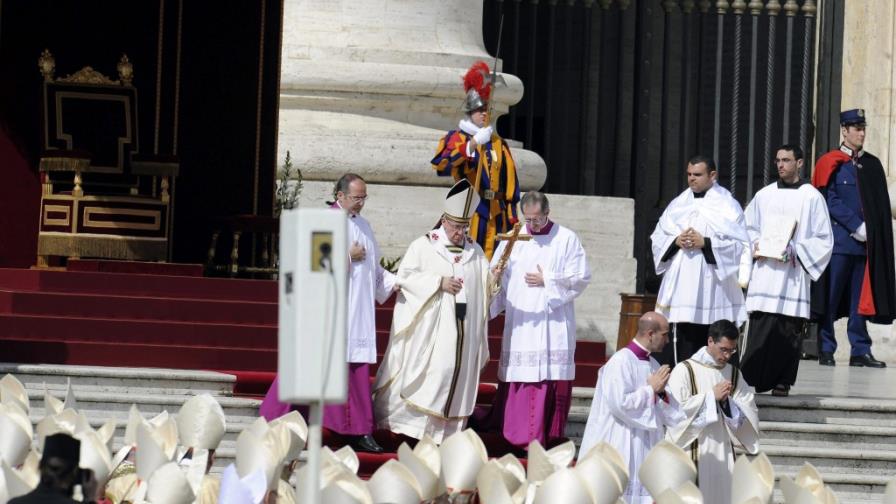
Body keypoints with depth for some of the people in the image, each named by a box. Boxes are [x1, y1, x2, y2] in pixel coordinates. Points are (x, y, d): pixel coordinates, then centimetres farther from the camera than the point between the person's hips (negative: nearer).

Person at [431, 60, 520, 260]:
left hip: (495, 214, 5)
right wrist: (473, 144, -29)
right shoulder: (456, 138, 1)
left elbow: (510, 180, 16)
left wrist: (512, 214, 9)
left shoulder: (497, 142, 16)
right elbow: (441, 164, -20)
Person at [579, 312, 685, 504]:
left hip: (645, 449, 8)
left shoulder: (653, 365, 12)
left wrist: (661, 392, -5)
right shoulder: (620, 362, -13)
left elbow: (666, 413, 16)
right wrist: (651, 389, -11)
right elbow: (620, 403, -21)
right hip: (620, 450, -8)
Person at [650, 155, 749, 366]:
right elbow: (657, 238, 15)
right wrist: (675, 241, -6)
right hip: (679, 284, 4)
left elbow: (740, 244, -5)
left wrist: (706, 243, -14)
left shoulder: (727, 206, 3)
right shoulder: (678, 204, 15)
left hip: (711, 288, -3)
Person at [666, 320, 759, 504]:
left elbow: (749, 412, 8)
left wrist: (728, 401, -11)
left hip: (722, 453, 5)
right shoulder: (685, 370, -4)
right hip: (693, 453, -5)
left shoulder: (734, 374, 12)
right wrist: (711, 396, -12)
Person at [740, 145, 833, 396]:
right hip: (765, 270, 2)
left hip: (793, 274, -2)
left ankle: (782, 381, 4)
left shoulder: (812, 197, 3)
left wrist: (796, 251, -10)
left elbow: (824, 240, 2)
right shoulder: (764, 195, 12)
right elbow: (747, 227, 21)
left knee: (788, 330, -3)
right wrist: (755, 246, 1)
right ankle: (752, 378, -5)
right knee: (760, 328, -7)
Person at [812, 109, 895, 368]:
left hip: (865, 241, 5)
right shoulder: (831, 164, -1)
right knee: (831, 296, -2)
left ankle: (860, 351, 8)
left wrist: (872, 232, 1)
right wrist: (856, 226, -13)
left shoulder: (872, 165, 14)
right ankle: (826, 350, 3)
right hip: (839, 240, -5)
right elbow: (831, 201, -8)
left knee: (861, 298, 6)